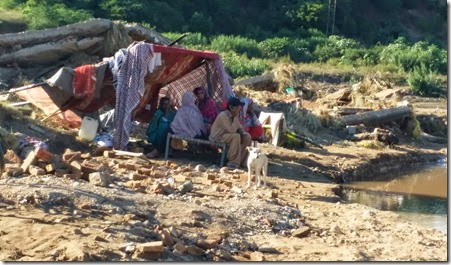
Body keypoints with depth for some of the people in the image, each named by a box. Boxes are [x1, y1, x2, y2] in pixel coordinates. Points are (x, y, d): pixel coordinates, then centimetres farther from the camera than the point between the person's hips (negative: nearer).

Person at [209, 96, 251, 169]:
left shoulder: (234, 115, 0)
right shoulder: (223, 115, -27)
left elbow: (239, 128, 9)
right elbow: (232, 130, -34)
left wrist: (243, 133, -13)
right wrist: (236, 117, -26)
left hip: (227, 135, 9)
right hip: (217, 137, -9)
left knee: (247, 137, -3)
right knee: (236, 136, -32)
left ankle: (242, 160, 0)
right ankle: (233, 162, -24)